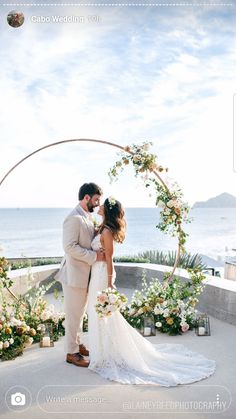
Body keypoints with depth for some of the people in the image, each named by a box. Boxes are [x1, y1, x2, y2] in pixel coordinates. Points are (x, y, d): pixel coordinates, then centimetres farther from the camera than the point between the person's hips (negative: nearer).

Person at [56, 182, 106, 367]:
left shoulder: (88, 217, 10)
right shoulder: (74, 218, -19)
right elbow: (70, 247, -25)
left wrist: (97, 252, 1)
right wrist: (94, 256, -22)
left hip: (85, 274, 9)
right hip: (74, 275, -9)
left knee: (80, 313, 20)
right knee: (74, 314, 4)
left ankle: (77, 344, 36)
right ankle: (72, 352, 18)